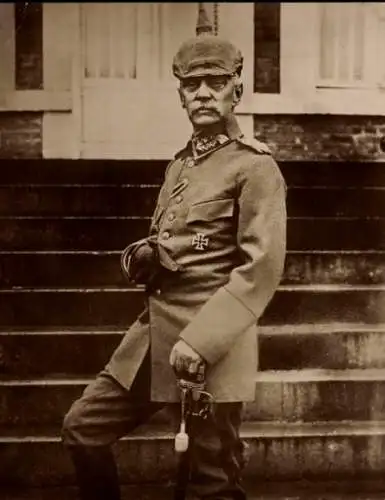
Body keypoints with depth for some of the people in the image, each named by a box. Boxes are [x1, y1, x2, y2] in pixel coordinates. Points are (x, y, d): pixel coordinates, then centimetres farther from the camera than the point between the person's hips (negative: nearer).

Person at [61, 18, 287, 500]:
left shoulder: (255, 167, -9)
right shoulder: (178, 165, 15)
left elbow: (262, 268, -18)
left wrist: (200, 339, -24)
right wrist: (143, 255, 6)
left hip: (211, 341, -8)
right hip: (153, 330, 8)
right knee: (82, 426, 12)